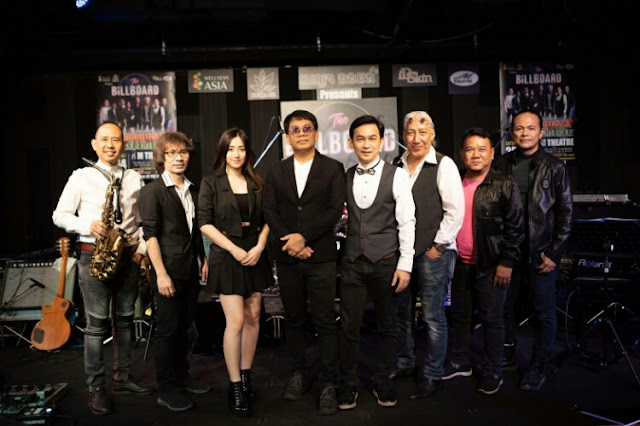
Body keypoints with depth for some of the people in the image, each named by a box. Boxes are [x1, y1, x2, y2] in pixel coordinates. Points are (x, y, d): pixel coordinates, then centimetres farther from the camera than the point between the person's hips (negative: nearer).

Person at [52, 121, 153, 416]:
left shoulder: (134, 179, 7)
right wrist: (88, 225, -16)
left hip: (128, 256, 4)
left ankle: (122, 378, 25)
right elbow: (60, 215, 0)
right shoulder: (81, 177, -1)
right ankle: (96, 388, 12)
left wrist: (141, 248, 0)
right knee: (97, 324, -1)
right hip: (93, 257, -3)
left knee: (125, 320, 11)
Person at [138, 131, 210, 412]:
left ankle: (181, 376, 30)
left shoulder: (193, 190, 11)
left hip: (191, 270, 6)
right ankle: (166, 389, 14)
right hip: (168, 272, -6)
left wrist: (203, 259, 13)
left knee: (184, 326, 15)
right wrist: (161, 273, -17)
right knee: (167, 329, 2)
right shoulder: (152, 191, -7)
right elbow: (150, 234, -12)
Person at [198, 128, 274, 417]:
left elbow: (266, 219, 9)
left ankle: (246, 375, 22)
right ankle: (235, 387, 5)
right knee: (236, 321, -7)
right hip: (227, 257, -4)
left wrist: (260, 246, -8)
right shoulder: (211, 183, -1)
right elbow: (205, 223, -7)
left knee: (253, 318, 7)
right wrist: (234, 249, -13)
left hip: (255, 256, 4)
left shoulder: (256, 184, 9)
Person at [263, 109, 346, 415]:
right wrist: (290, 242, -10)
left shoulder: (333, 168, 3)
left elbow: (335, 209, -6)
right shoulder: (276, 171, 11)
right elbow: (270, 210, 4)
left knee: (325, 321, -1)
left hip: (321, 256, -3)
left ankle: (329, 384, 9)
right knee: (293, 319, 12)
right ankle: (298, 374, 27)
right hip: (286, 256, 3)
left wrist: (304, 236, -14)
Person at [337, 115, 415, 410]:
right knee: (349, 327, 6)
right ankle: (348, 383, 23)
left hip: (386, 262, -2)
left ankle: (382, 382, 28)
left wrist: (405, 265, -9)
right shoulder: (345, 178, 6)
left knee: (387, 326, 10)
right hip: (353, 263, 2)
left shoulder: (397, 176, -4)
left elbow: (407, 222, -5)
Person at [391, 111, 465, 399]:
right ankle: (404, 364, 33)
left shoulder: (444, 165, -7)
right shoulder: (396, 165, 8)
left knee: (433, 317, 3)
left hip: (433, 253, -5)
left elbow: (455, 211, -9)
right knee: (402, 312, 15)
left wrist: (438, 246, -11)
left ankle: (432, 375, 18)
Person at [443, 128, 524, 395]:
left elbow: (515, 227, -9)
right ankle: (459, 363, 32)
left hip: (490, 265, -5)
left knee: (491, 319, 5)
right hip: (460, 263, 5)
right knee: (459, 315, 15)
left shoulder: (504, 185, -7)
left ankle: (492, 372, 20)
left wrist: (507, 262, -13)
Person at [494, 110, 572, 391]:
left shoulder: (555, 167, -2)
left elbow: (566, 213, -2)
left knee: (544, 312, 4)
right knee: (505, 306, 11)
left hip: (541, 252, -2)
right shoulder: (501, 165, 5)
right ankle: (508, 355, 30)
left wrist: (554, 253, -7)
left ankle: (537, 367, 18)